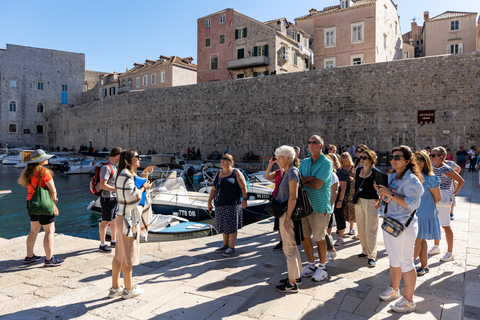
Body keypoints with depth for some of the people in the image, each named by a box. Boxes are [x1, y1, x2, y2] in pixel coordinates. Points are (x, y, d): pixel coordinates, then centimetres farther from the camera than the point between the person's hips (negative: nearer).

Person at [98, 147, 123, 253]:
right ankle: (102, 245, 12)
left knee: (115, 220, 17)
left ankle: (113, 241, 30)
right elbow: (102, 185, -26)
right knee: (105, 222, 0)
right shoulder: (106, 167, -20)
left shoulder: (113, 166, 11)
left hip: (115, 198, 10)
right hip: (108, 199, -10)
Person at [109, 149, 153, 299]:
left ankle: (115, 288, 28)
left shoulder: (126, 174, 13)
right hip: (128, 220, -10)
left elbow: (133, 187, 26)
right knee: (128, 256, 4)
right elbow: (133, 198, -26)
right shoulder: (127, 176, -18)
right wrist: (144, 188, -11)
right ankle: (128, 289, 19)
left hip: (122, 218, 10)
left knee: (119, 255, 17)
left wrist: (143, 174, 20)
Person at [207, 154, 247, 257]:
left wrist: (244, 200, -18)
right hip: (220, 204, 6)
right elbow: (213, 189, 15)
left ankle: (232, 248, 6)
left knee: (231, 225, -3)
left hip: (232, 204, -6)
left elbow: (244, 186, -9)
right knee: (223, 225, 13)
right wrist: (209, 201, 12)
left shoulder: (236, 172, -5)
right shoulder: (218, 173, 12)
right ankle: (225, 245, 28)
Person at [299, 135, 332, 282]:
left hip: (319, 206, -6)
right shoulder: (304, 162, 12)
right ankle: (311, 265, 29)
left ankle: (322, 267, 24)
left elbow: (317, 184, -19)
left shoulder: (326, 163, -9)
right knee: (304, 237, 12)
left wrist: (303, 180, -4)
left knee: (319, 238, 5)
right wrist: (310, 178, -14)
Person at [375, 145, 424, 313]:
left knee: (406, 262, 3)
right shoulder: (391, 176, 9)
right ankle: (394, 290, 38)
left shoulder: (411, 180, -16)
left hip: (403, 226, -8)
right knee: (393, 259, 20)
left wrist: (390, 194, -25)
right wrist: (380, 190, -2)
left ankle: (408, 301, 17)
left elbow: (411, 204, -25)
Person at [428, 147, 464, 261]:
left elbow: (461, 181, -10)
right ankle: (436, 247, 30)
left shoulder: (446, 169, -15)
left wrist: (453, 194, -9)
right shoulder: (432, 167, 6)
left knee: (445, 226, -2)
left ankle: (450, 253, 7)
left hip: (443, 199, -7)